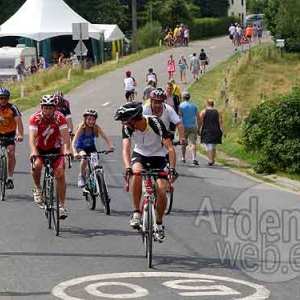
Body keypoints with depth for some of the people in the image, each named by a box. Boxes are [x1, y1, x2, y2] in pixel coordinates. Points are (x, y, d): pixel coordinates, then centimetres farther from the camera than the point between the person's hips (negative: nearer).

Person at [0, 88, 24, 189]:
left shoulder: (12, 108, -16)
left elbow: (19, 121, -26)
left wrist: (20, 135, -40)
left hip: (9, 134, -1)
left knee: (11, 152, -19)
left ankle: (10, 178, -11)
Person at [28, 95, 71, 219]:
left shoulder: (60, 118, -21)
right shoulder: (35, 118, -23)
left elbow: (65, 135, -30)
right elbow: (32, 137, -33)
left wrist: (66, 150, -49)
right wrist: (33, 152, -50)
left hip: (55, 148, 1)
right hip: (39, 148, -1)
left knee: (60, 174, -12)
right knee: (36, 165, -30)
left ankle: (62, 206, -4)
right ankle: (38, 189, -3)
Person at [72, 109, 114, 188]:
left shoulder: (96, 127, -20)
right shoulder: (81, 127, -28)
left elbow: (105, 137, -28)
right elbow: (74, 141, -36)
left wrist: (110, 146, -46)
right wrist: (75, 153, -52)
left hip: (91, 147, 3)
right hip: (81, 148, -3)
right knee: (85, 158, -32)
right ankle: (81, 176, -8)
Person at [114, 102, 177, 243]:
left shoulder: (155, 123, -30)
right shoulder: (127, 127, -22)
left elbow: (170, 148, -31)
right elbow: (126, 149, -30)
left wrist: (172, 168, -43)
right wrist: (128, 167, -49)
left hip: (158, 156, -1)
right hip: (140, 154, 1)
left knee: (161, 190, -15)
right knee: (137, 173, -33)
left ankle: (159, 224, 8)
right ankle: (136, 213, -23)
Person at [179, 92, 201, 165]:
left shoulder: (181, 105, -1)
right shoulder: (194, 106, 10)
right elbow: (198, 118, 9)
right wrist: (198, 128, 15)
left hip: (184, 126, -2)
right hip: (193, 127, 2)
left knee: (183, 143, 15)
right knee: (193, 143, -7)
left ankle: (183, 158, 25)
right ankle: (194, 158, -24)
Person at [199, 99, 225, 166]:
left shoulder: (203, 112, -1)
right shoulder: (217, 112, 5)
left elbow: (200, 122, -5)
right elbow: (221, 123, -1)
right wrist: (223, 132, -2)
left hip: (207, 131, -3)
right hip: (216, 132, 3)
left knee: (208, 147, -3)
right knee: (213, 146, 17)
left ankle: (210, 160, -14)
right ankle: (213, 160, 19)